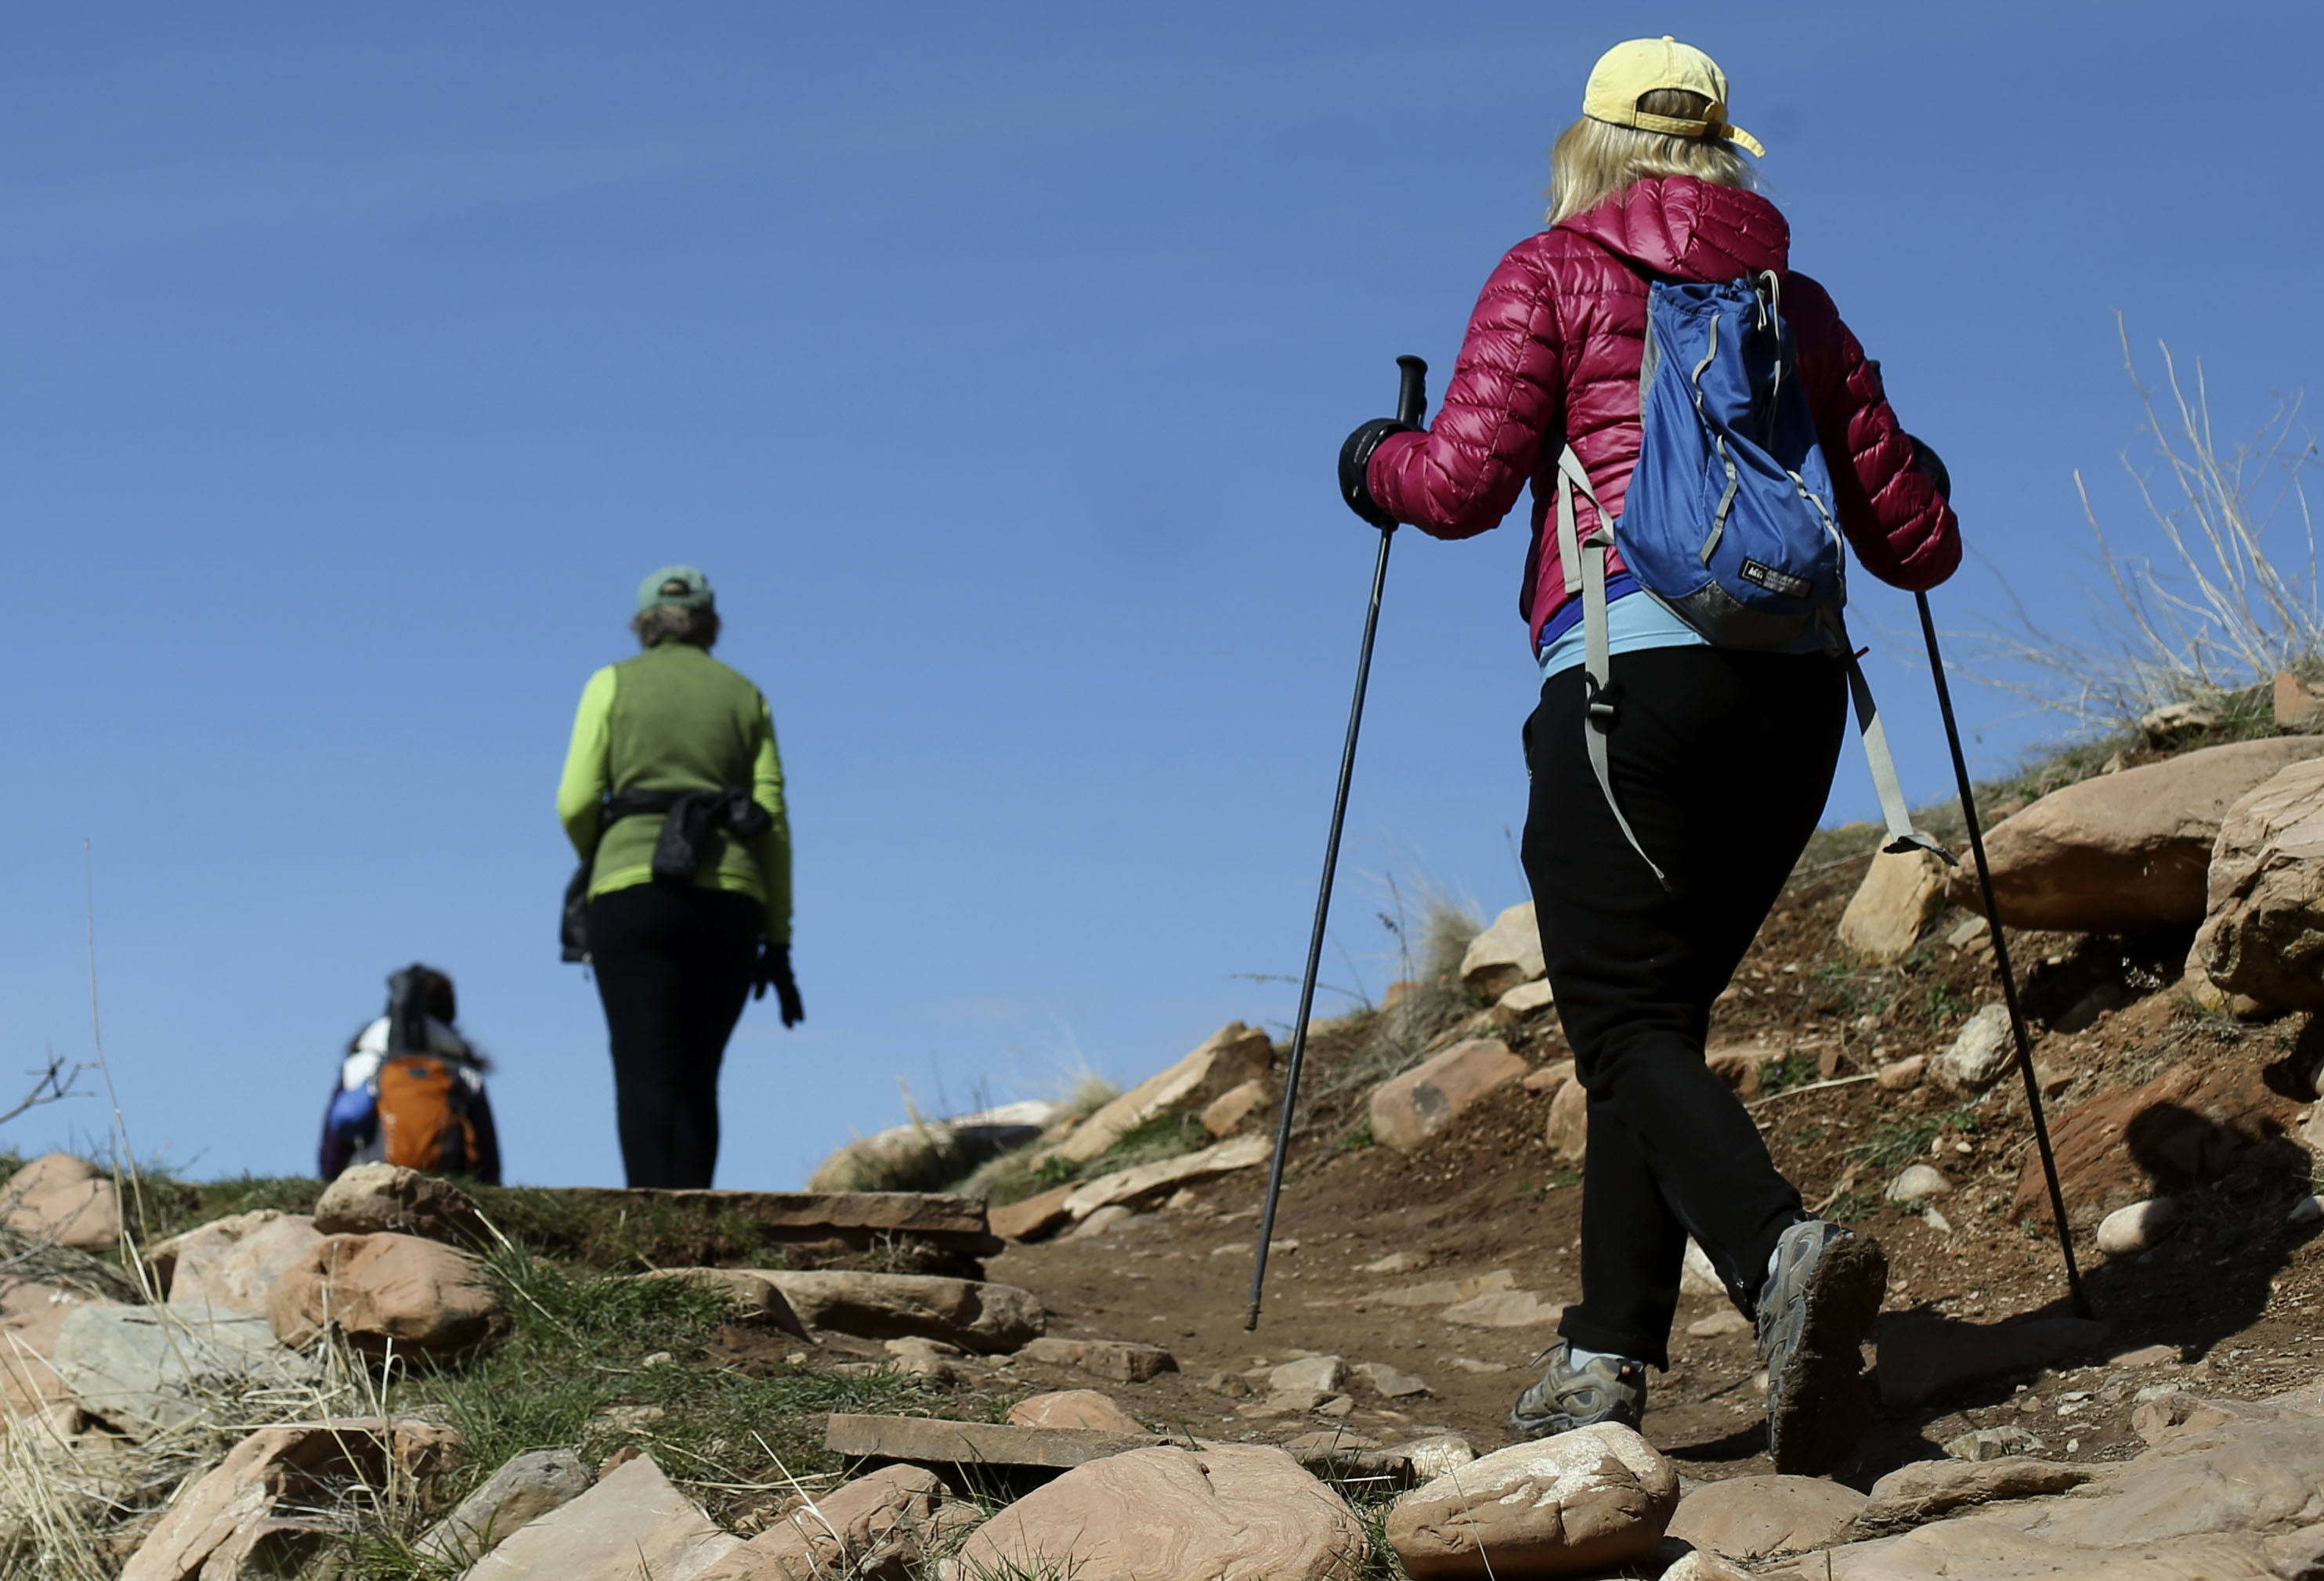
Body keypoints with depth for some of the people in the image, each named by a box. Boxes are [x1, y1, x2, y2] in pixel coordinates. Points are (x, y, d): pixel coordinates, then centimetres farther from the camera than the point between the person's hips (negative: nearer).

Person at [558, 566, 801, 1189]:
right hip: (731, 900, 2)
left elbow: (576, 803, 2)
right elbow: (774, 822, 9)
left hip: (635, 897, -2)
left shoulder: (613, 684, 11)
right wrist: (778, 940, 12)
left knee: (648, 1080, -8)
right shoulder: (746, 696, 16)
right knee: (697, 1083, 11)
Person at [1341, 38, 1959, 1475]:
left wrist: (1377, 463, 18)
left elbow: (1464, 480, -4)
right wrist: (1923, 486, 41)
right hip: (1800, 684, 5)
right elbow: (1913, 544, 18)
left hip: (1635, 669, -5)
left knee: (1632, 1025, -8)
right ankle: (1607, 1362, 11)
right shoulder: (1798, 300, 19)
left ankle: (1785, 1252, -35)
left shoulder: (1556, 274, 7)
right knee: (1659, 1014, 13)